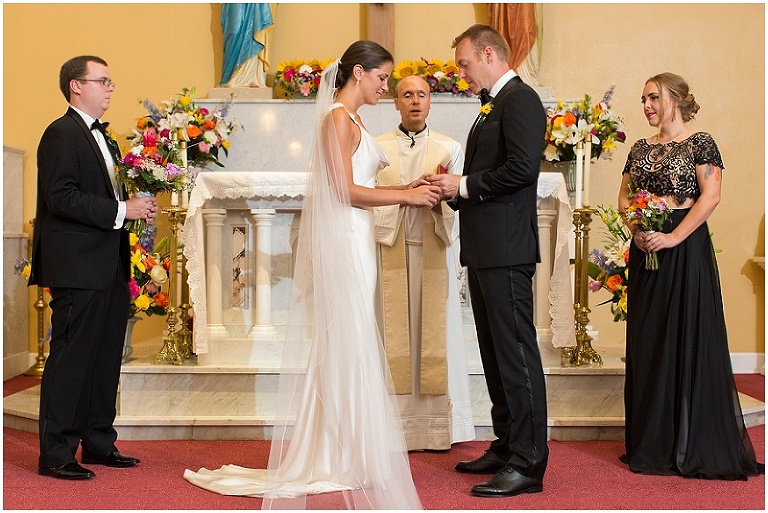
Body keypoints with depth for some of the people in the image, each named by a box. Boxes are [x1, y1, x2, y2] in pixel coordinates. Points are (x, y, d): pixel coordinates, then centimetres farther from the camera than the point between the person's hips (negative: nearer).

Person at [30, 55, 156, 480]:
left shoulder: (101, 138, 20)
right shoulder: (61, 133, -9)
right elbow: (61, 198, -19)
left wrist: (138, 203, 5)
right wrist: (121, 211, -21)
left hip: (109, 268, 9)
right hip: (78, 267, -9)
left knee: (106, 357, 13)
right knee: (71, 357, -5)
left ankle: (99, 444, 22)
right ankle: (56, 454, 2)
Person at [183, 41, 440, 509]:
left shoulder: (349, 120, 18)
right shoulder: (339, 119, -11)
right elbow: (346, 191, -17)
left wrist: (409, 191, 7)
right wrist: (407, 196, -8)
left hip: (354, 241, 9)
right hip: (344, 242, -9)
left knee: (344, 346, 11)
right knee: (348, 345, -4)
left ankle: (331, 453, 19)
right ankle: (343, 460, 4)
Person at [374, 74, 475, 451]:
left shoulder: (450, 148, 10)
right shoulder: (377, 148, 8)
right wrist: (406, 192, -16)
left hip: (434, 251, 1)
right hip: (391, 251, -1)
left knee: (434, 331, 1)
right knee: (396, 331, -1)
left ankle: (437, 426, 6)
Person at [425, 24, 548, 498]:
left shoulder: (520, 99, -9)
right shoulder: (494, 106, 22)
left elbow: (522, 168, -21)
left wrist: (465, 185, -12)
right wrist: (453, 188, 6)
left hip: (506, 249, -11)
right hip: (485, 249, 11)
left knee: (516, 352, -7)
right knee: (495, 352, 15)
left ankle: (528, 463, -2)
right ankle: (506, 446, 25)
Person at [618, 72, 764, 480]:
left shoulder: (700, 143, -3)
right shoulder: (640, 149, 14)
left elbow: (711, 195, -12)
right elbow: (624, 195, 13)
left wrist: (674, 237, -19)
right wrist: (635, 228, -6)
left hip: (685, 248, -6)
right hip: (645, 250, 6)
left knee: (688, 340, -3)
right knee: (647, 343, 6)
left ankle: (695, 446, 6)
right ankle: (653, 443, 15)